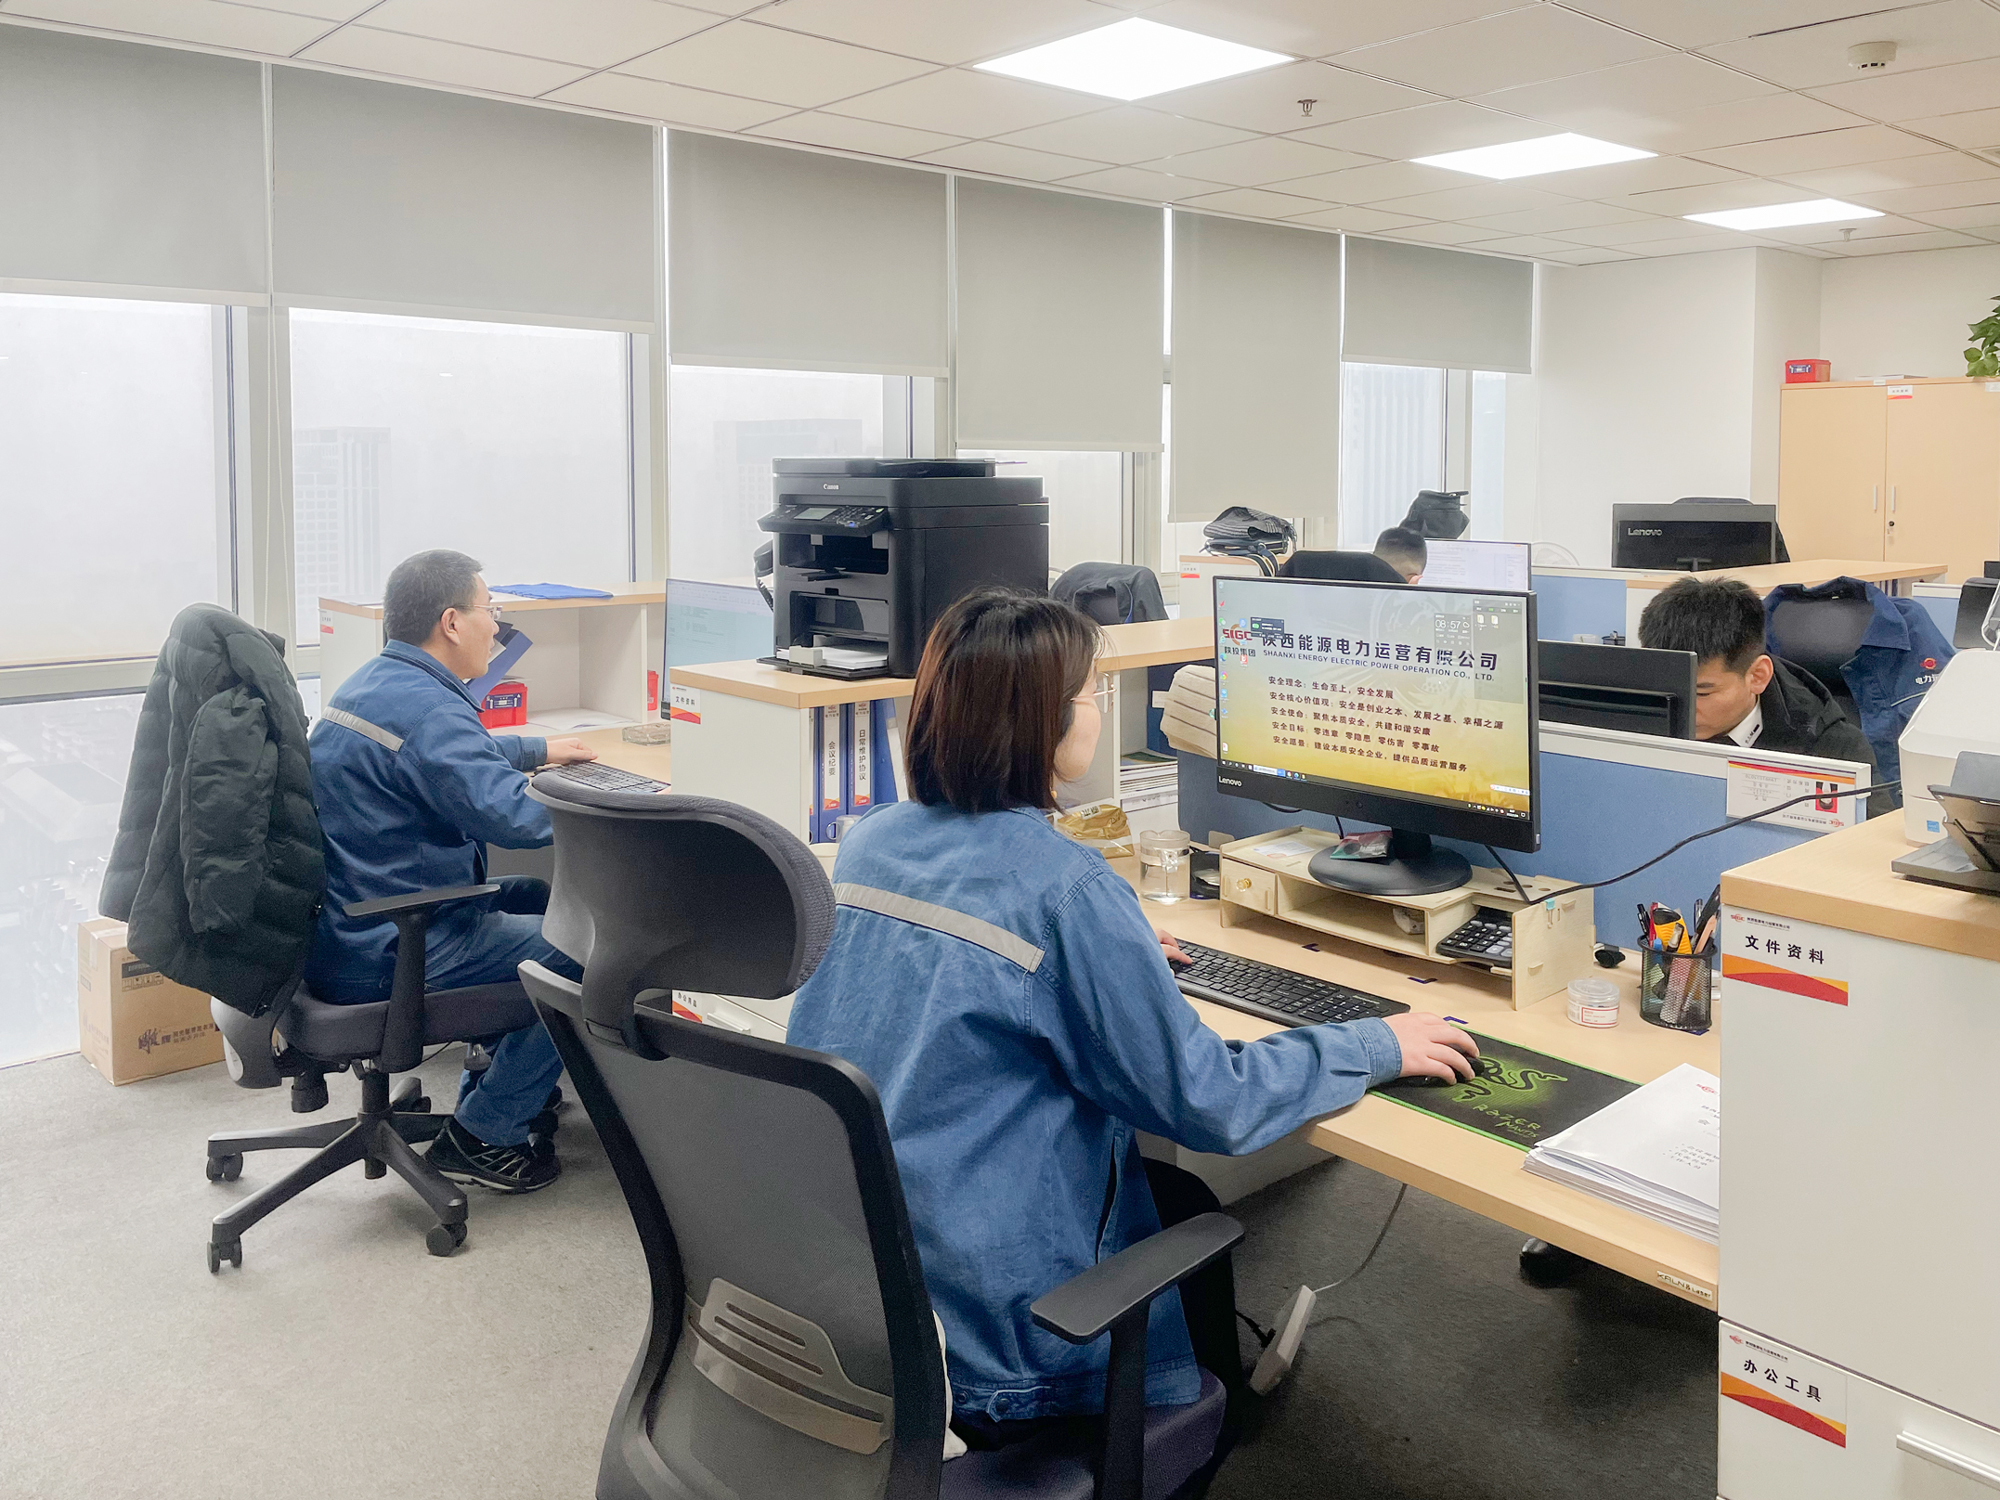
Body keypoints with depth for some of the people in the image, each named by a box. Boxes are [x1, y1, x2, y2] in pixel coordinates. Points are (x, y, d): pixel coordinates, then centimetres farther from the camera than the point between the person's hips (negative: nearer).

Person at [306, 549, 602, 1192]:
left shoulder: (380, 682, 11)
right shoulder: (422, 707, -23)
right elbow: (512, 814, -29)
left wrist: (540, 749, 31)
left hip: (347, 922, 11)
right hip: (380, 956, -11)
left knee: (537, 897, 24)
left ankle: (502, 1081, 31)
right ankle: (481, 1134, 2)